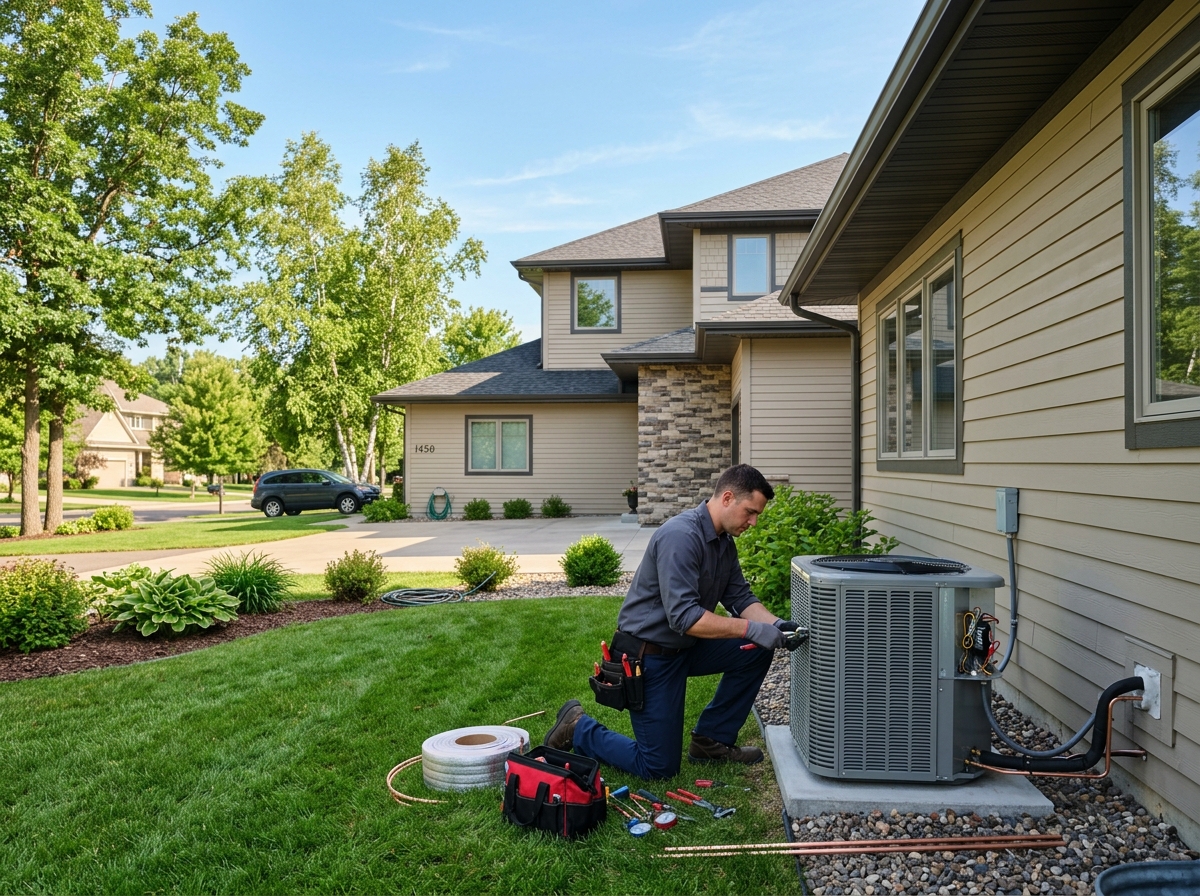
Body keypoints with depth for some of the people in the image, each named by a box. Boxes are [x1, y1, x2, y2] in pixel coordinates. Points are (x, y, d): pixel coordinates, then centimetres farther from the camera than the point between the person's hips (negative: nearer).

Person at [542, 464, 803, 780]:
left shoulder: (724, 541, 4)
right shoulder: (681, 537, -27)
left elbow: (740, 598, 5)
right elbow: (684, 617, -33)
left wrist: (777, 624, -12)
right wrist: (750, 628, -31)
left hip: (683, 647, 9)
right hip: (648, 655, -9)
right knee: (659, 767, -2)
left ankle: (711, 740, 11)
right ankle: (578, 729, 16)